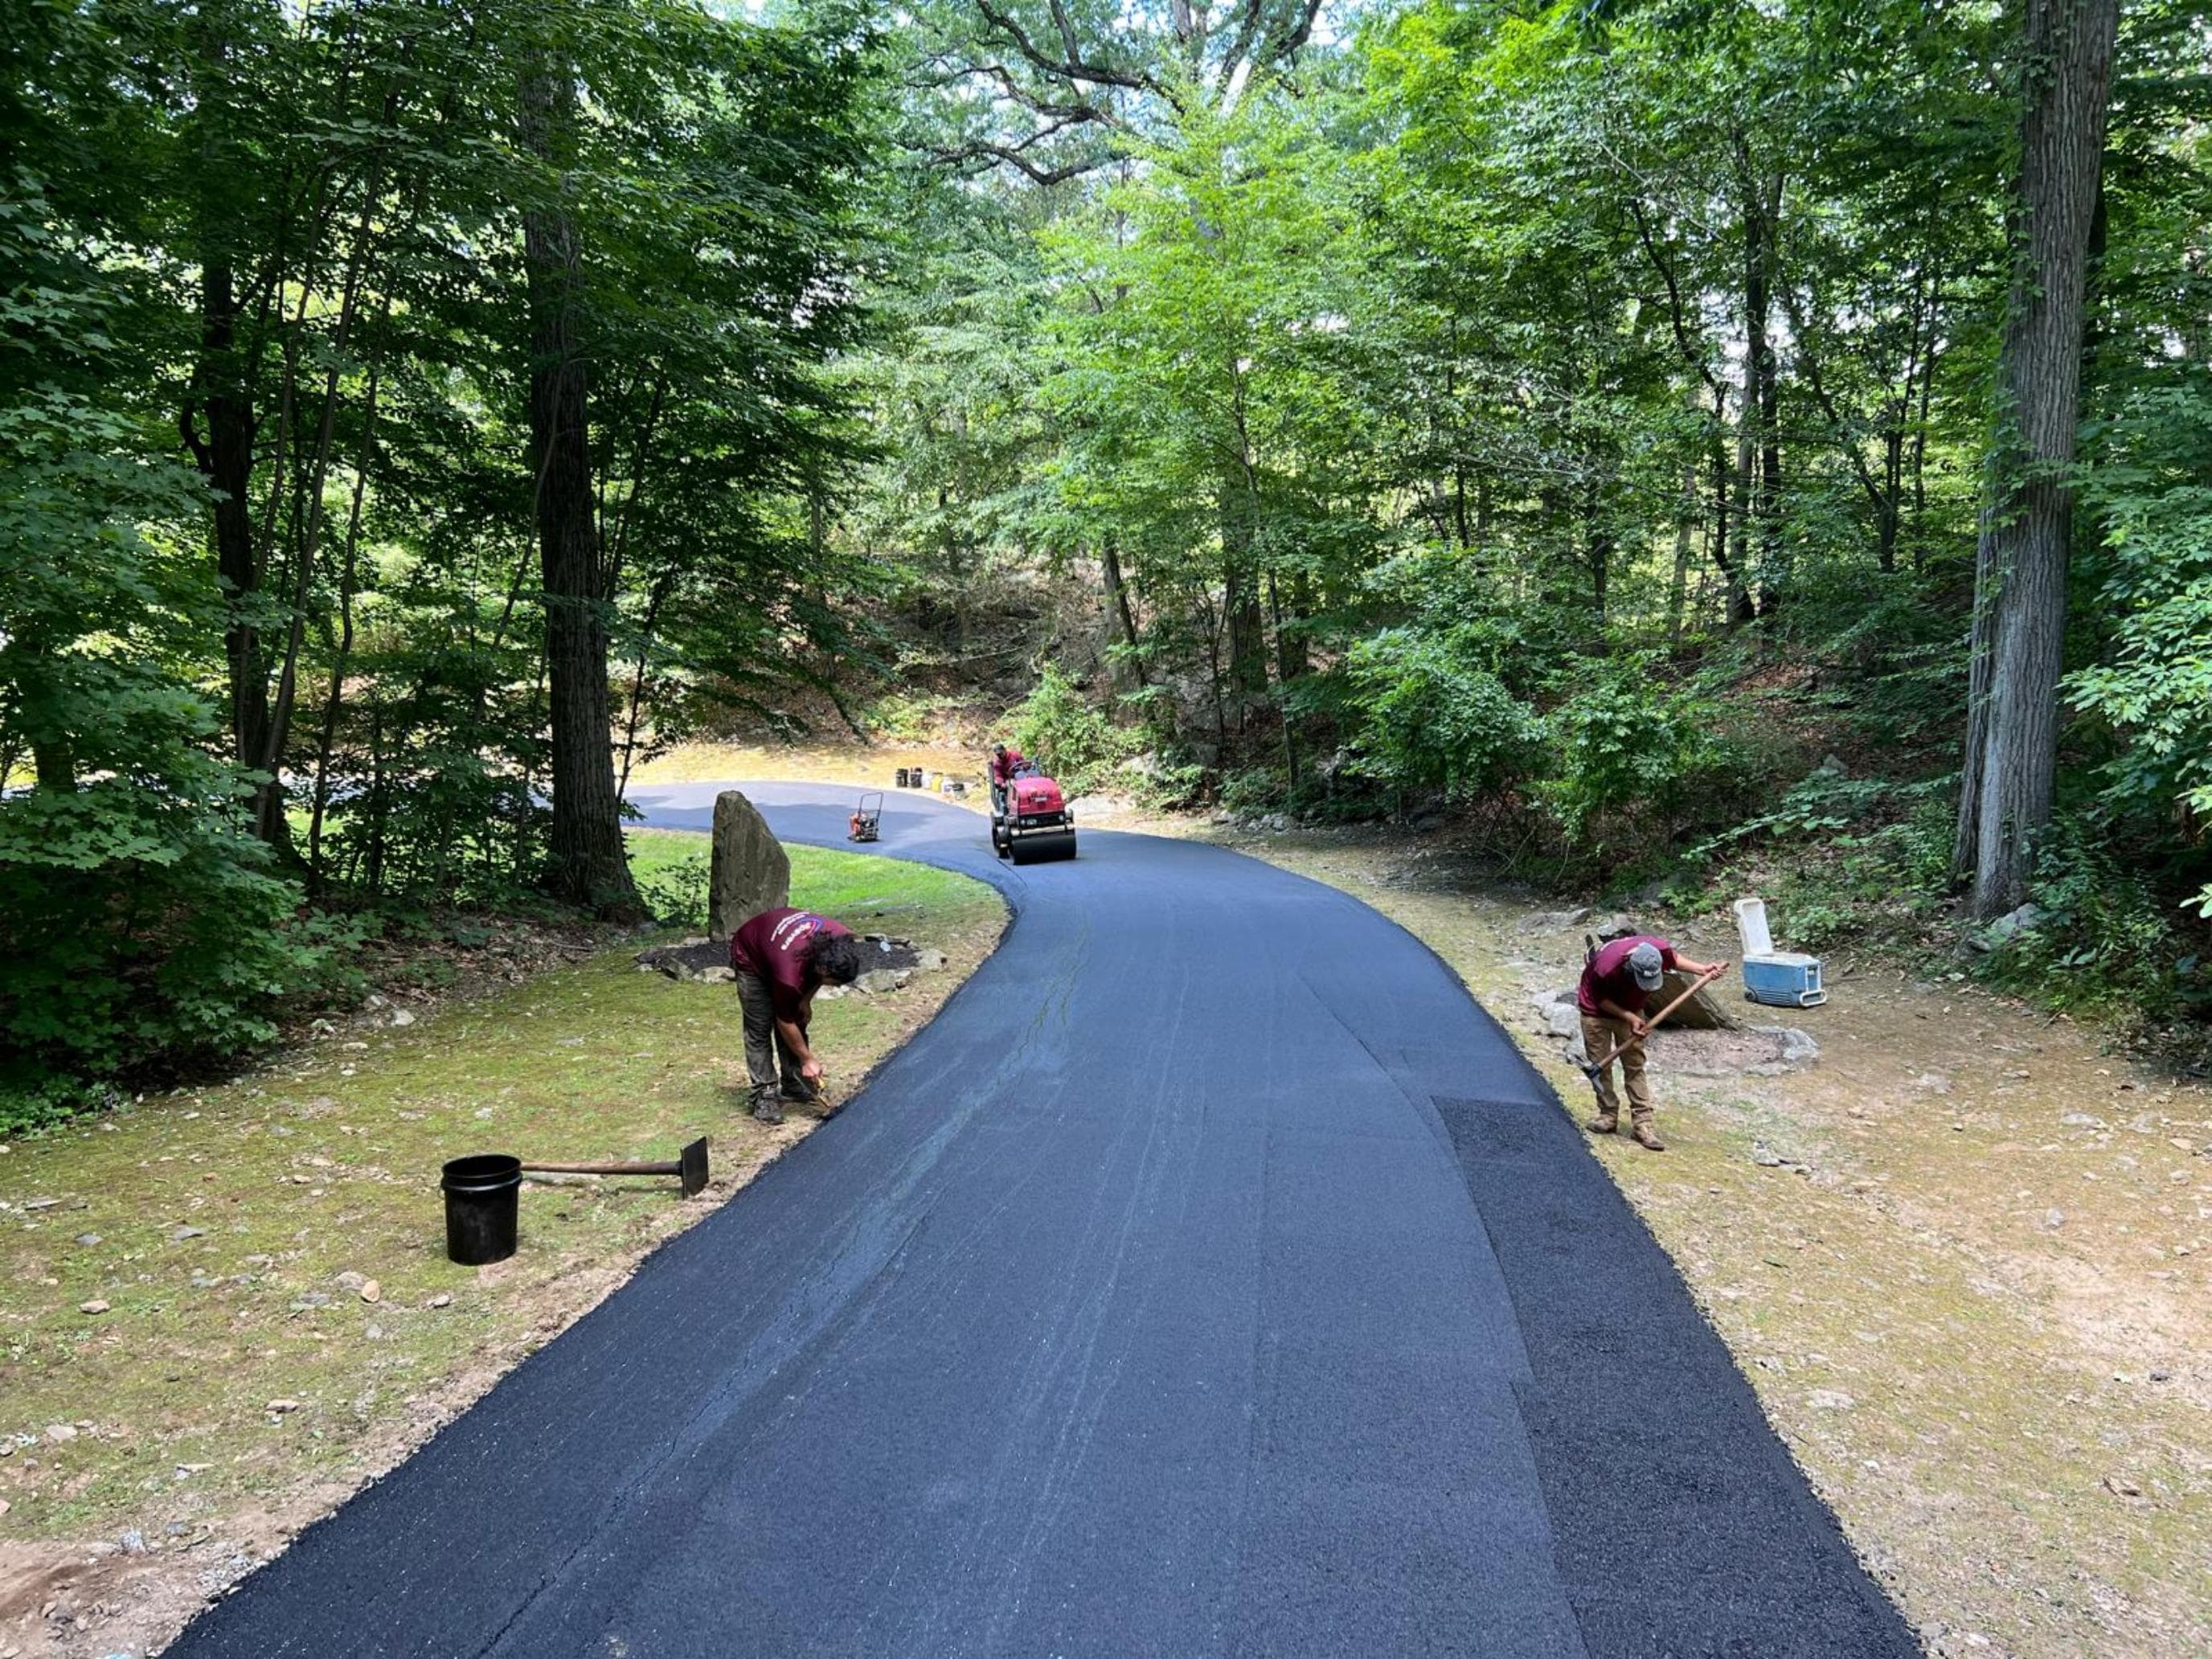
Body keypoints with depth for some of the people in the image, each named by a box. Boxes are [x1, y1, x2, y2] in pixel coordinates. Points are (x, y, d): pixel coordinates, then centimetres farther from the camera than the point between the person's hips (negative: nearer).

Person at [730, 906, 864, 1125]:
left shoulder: (842, 941, -29)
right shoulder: (790, 975, -43)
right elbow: (785, 1023, -25)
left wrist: (806, 1000, -8)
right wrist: (807, 1059, -14)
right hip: (750, 957, -6)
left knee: (799, 1019, 4)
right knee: (760, 1026, -10)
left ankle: (794, 1085, 14)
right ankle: (764, 1095, -4)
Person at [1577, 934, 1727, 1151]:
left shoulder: (1659, 949, -30)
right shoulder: (1607, 968, -42)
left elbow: (1673, 958, -3)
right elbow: (1601, 1000, -21)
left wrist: (1702, 969, -15)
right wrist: (1629, 1018, -29)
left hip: (1631, 1010, 4)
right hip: (1597, 1011, -3)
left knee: (1634, 1066, 2)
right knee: (1600, 1066, 1)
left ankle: (1642, 1122, 2)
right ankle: (1608, 1115, 17)